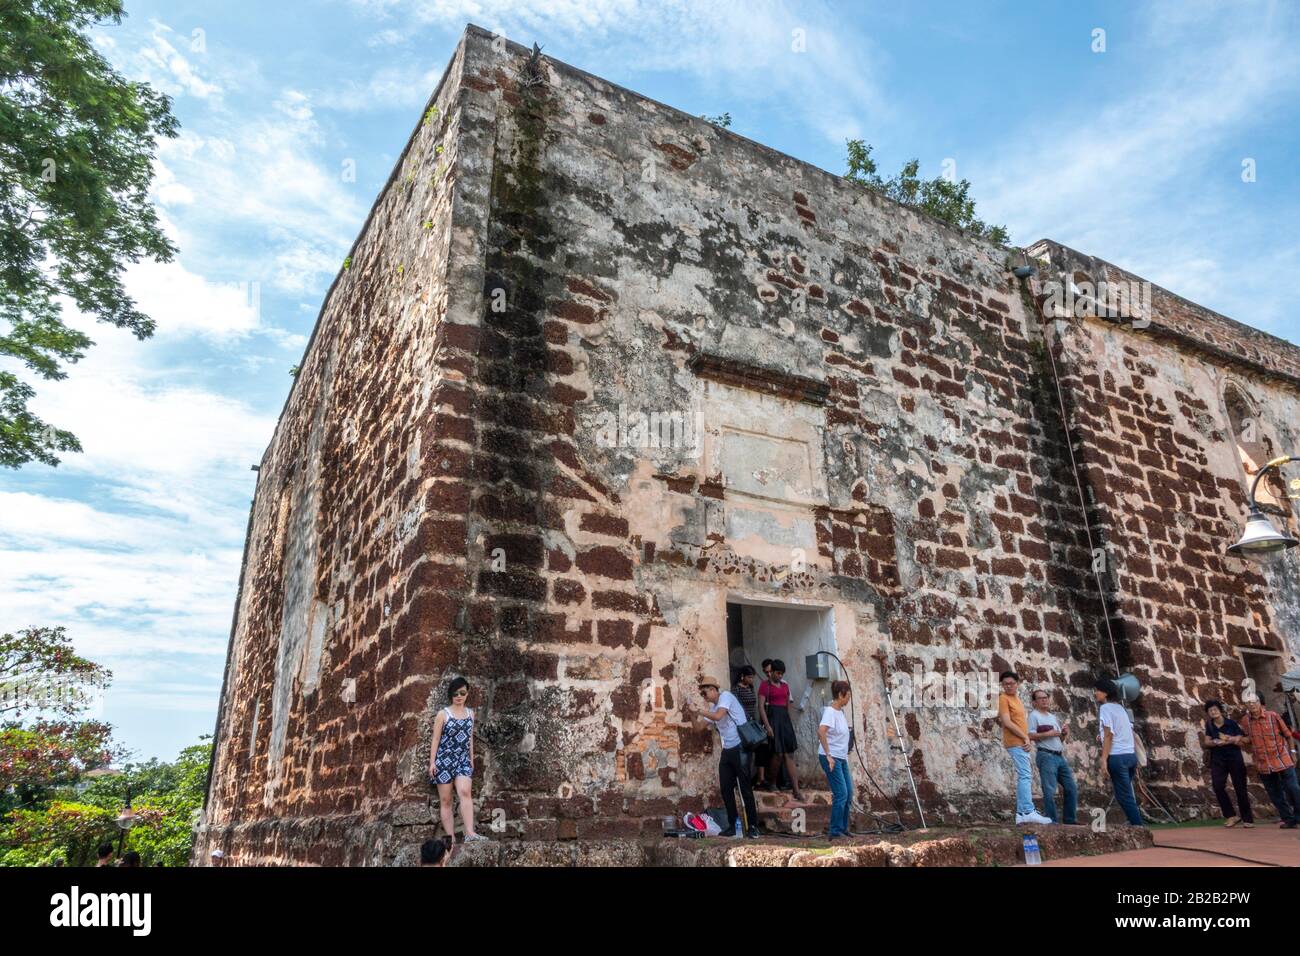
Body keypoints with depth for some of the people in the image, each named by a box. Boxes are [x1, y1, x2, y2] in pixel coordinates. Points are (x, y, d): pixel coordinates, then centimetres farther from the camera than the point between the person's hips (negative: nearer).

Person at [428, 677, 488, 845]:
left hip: (463, 760, 2)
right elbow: (435, 739, -2)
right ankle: (451, 837, 3)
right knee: (445, 800, 0)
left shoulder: (470, 713, 11)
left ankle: (470, 834, -27)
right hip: (444, 759, -2)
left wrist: (471, 760, 16)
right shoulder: (443, 714, 0)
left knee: (465, 792, -20)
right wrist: (432, 762, -8)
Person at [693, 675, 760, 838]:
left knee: (745, 788, -4)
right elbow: (698, 727, 17)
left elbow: (718, 716, -24)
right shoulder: (712, 707, 15)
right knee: (726, 789, 7)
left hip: (740, 748, -8)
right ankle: (733, 824, 16)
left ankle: (753, 826, 3)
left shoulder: (726, 695, -8)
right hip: (727, 751, 8)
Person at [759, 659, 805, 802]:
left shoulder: (785, 685, 15)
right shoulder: (765, 686, -4)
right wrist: (767, 725, -17)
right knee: (778, 753, -6)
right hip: (772, 717, -6)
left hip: (785, 718, 6)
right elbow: (761, 706, -9)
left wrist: (791, 722, 17)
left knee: (789, 754, 0)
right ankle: (772, 783, 13)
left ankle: (796, 789, -3)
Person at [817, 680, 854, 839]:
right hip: (831, 758, -9)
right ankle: (835, 831, 2)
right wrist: (828, 755, -29)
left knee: (848, 793, 12)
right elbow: (821, 732, -32)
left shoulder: (840, 711, 10)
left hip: (841, 758, 9)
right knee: (841, 794, -8)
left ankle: (843, 829, 24)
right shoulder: (830, 711, -18)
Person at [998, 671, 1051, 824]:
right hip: (1016, 743, -9)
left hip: (1021, 743, 9)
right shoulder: (1003, 698, -9)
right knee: (1025, 776, -13)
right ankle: (1029, 812, -16)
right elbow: (1007, 722, -17)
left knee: (1023, 777, 9)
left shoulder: (1016, 698, 18)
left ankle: (1021, 813, 11)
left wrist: (1025, 739, 4)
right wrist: (1025, 738, -12)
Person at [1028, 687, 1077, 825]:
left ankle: (1069, 819, 16)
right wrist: (1048, 734, -17)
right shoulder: (1034, 715, -2)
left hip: (1060, 756, 8)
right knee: (1050, 791, -10)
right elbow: (1030, 735, -13)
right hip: (1046, 756, -8)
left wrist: (1064, 733, 4)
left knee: (1071, 788, 7)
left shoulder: (1053, 716, 22)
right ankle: (1052, 821, -4)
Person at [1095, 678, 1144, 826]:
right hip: (1131, 755, 8)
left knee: (1124, 796, -4)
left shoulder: (1105, 708, -7)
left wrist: (1103, 760, -16)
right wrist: (1135, 760, 19)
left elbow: (1108, 736, -14)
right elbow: (1130, 733, 17)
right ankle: (1136, 824, 17)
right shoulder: (1120, 708, 18)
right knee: (1126, 795, 17)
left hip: (1117, 757, -8)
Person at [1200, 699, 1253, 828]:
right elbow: (1206, 743, -1)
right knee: (1218, 786, -11)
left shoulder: (1231, 723, -5)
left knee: (1240, 788, 1)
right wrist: (1216, 742, -18)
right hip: (1218, 760, 2)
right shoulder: (1209, 726, 4)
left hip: (1235, 759, -2)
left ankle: (1247, 819, 12)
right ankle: (1231, 816, 0)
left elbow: (1241, 741, -7)